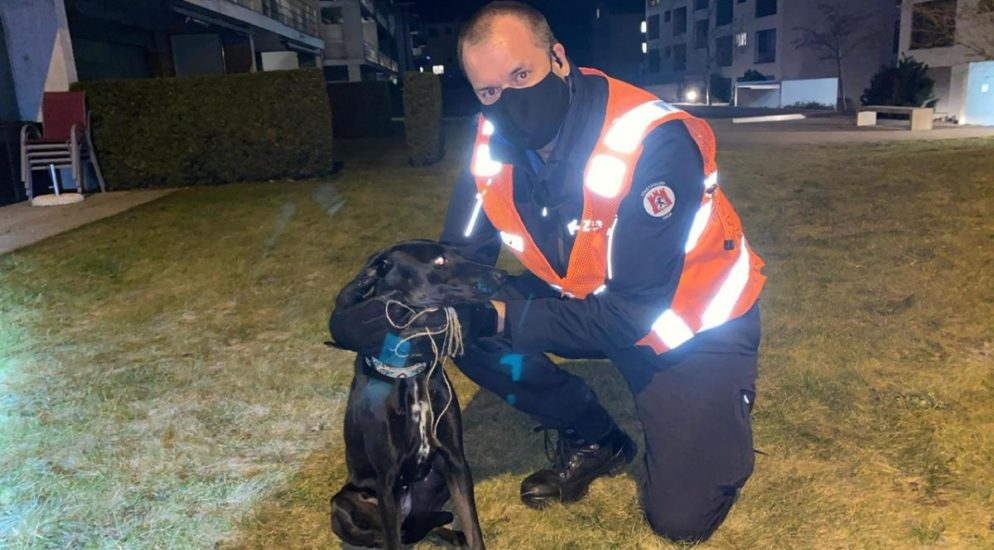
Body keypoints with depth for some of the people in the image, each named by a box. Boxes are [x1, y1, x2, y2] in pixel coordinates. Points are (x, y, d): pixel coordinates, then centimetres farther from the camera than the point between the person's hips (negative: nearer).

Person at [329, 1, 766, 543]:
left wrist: (497, 317, -37)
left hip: (696, 320, -5)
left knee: (681, 517, -12)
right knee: (463, 330, -14)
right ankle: (593, 439, 7)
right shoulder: (496, 144, -13)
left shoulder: (651, 143, -32)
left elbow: (632, 313, -31)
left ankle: (719, 405, 21)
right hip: (589, 298, 6)